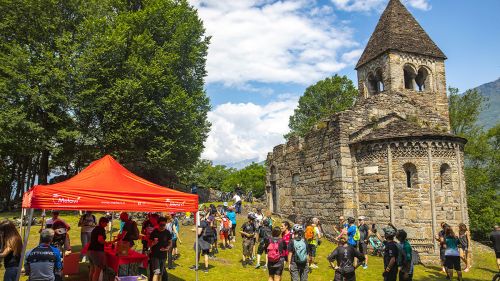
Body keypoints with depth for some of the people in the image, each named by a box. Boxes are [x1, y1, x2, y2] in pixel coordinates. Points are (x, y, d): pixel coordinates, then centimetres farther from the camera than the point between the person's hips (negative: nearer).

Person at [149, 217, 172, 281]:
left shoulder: (167, 233, -1)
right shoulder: (154, 232, -7)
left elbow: (170, 243, 8)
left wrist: (167, 248, -12)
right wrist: (153, 243, -22)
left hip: (163, 256, 3)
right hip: (155, 255, -3)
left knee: (161, 273, 13)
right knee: (156, 272, -14)